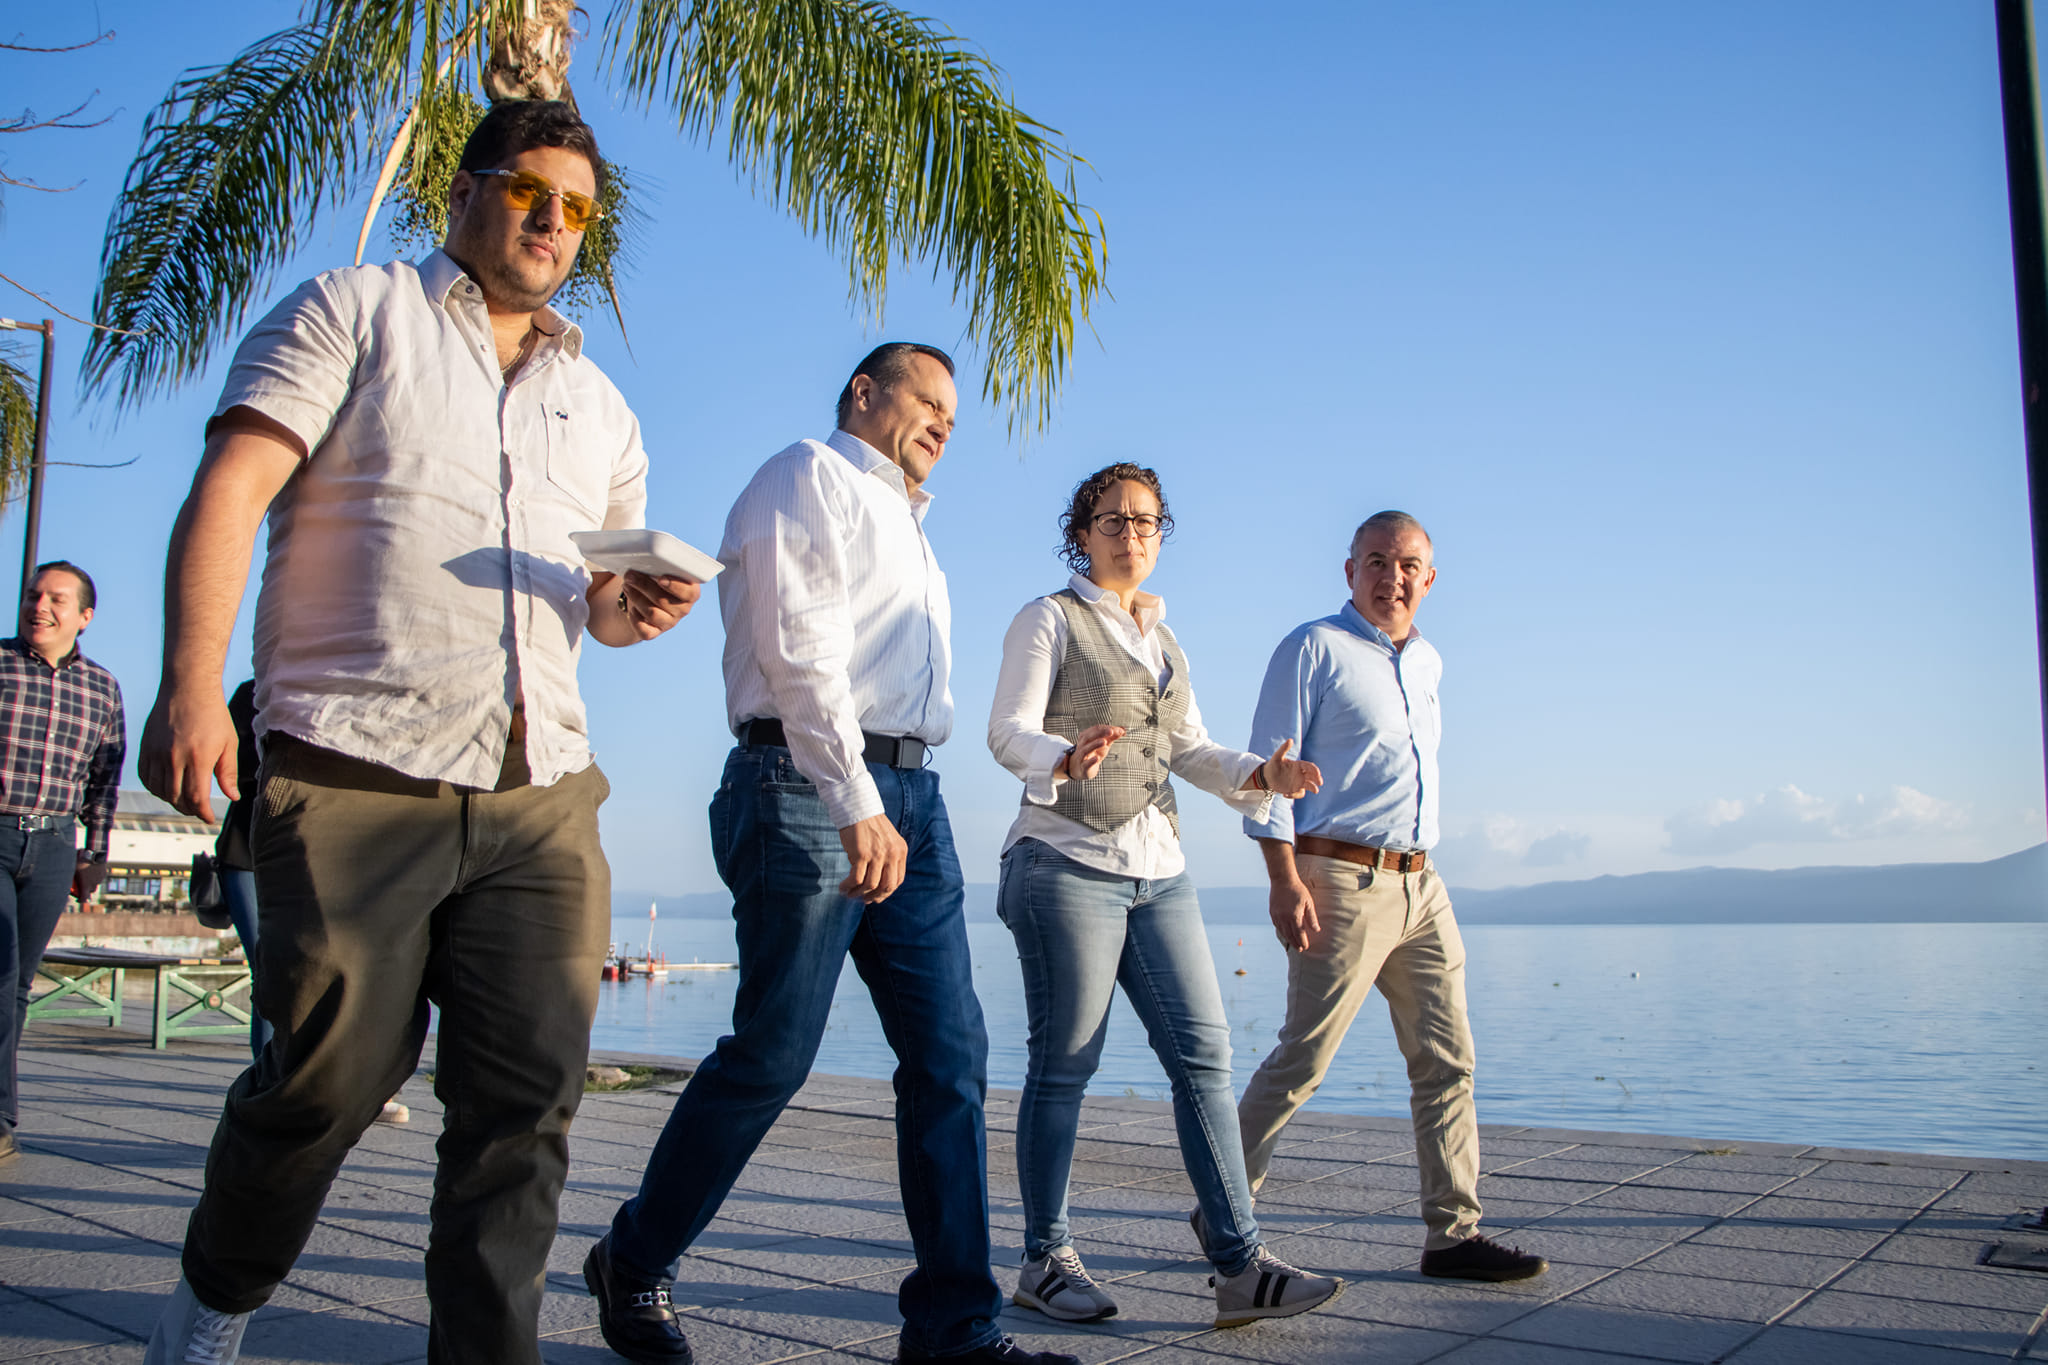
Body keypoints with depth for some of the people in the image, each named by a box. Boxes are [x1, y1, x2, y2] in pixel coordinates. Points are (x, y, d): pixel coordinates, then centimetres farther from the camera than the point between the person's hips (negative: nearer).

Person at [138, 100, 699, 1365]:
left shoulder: (601, 407, 23)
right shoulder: (355, 311, 8)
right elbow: (231, 491, -3)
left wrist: (635, 608, 2)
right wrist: (192, 685, -16)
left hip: (543, 798, 5)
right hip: (356, 779, -4)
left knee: (529, 1097, -1)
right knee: (332, 1077, 0)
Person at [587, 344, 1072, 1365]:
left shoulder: (901, 524, 31)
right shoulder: (810, 476, 2)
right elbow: (800, 649, -13)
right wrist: (855, 805, -20)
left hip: (906, 794, 9)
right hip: (806, 786, -9)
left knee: (949, 1052, -1)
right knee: (773, 1053, -6)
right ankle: (633, 1263, 15)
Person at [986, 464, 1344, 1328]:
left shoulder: (1163, 638, 21)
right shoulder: (1050, 619, 1)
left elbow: (1190, 751, 20)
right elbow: (1008, 731, -9)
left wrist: (1260, 777, 1)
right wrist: (1067, 758, -30)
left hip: (1158, 868, 6)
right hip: (1069, 860, -6)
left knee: (1202, 1052, -1)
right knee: (1065, 1062, -2)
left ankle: (1239, 1266, 1)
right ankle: (1046, 1262, 10)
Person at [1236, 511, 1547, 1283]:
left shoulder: (1426, 663, 18)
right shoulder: (1315, 649, -4)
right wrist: (1284, 879, -17)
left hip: (1419, 885, 7)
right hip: (1342, 883, -7)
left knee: (1446, 1060, 5)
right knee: (1302, 1059, -5)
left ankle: (1453, 1233, 12)